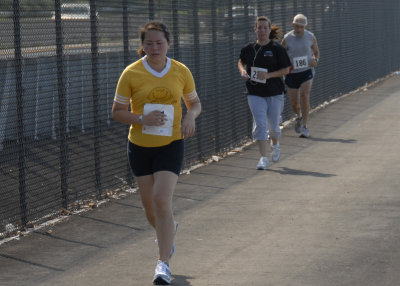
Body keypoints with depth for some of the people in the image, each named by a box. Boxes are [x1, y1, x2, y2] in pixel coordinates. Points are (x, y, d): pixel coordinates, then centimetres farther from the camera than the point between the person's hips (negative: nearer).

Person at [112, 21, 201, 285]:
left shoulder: (181, 72, -2)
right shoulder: (131, 73, -7)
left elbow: (194, 102, 12)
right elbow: (118, 110, -2)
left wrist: (190, 116, -11)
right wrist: (142, 119, -20)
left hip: (171, 145, -1)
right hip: (140, 146, 1)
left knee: (161, 201, -16)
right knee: (149, 206, 10)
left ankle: (164, 263, -10)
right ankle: (168, 230, 46)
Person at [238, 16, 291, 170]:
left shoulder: (277, 48, -5)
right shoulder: (249, 48, 3)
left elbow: (286, 70, -4)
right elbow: (241, 61, 22)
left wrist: (268, 75, -16)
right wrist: (242, 70, 0)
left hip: (274, 93, -1)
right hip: (255, 93, 1)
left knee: (273, 125, 10)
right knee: (259, 124, -12)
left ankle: (275, 145, 45)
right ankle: (263, 158, -10)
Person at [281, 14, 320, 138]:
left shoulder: (310, 37, -1)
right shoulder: (287, 39, -4)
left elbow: (316, 51, 14)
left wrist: (315, 60, -8)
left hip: (307, 71, -1)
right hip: (292, 73, 1)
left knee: (305, 96, -19)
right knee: (294, 102, 5)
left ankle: (304, 126, -14)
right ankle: (299, 116, 41)